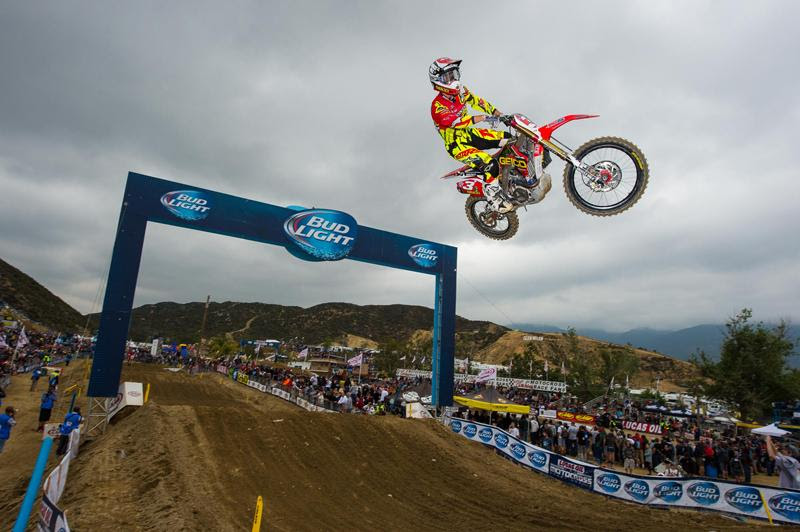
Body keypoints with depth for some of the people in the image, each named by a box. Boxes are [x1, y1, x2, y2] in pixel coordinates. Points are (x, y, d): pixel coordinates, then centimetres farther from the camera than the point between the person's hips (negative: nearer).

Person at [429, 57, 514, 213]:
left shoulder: (460, 91, 2)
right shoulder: (437, 106, -21)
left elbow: (476, 100, 14)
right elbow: (454, 121, -35)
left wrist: (496, 112, 5)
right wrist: (477, 119, -46)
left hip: (469, 134, 8)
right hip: (456, 145, -8)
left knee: (509, 139, 4)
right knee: (490, 165, -27)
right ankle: (493, 197, -8)